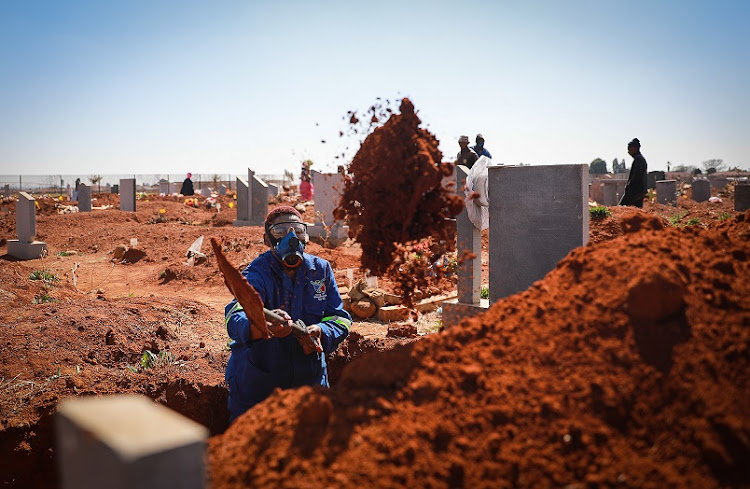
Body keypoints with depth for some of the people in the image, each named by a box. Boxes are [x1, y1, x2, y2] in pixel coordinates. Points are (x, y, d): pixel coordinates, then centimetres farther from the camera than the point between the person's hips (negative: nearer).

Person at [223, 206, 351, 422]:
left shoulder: (320, 269, -2)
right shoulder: (256, 274, -16)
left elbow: (340, 317, -1)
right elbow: (235, 317, -34)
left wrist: (322, 331, -24)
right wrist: (263, 325, -57)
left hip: (309, 378, 4)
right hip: (256, 385, -3)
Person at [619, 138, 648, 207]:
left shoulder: (638, 158, -12)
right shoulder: (642, 158, 20)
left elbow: (637, 175, -21)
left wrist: (628, 186, -15)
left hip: (635, 190, -10)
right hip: (641, 190, 10)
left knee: (621, 207, -10)